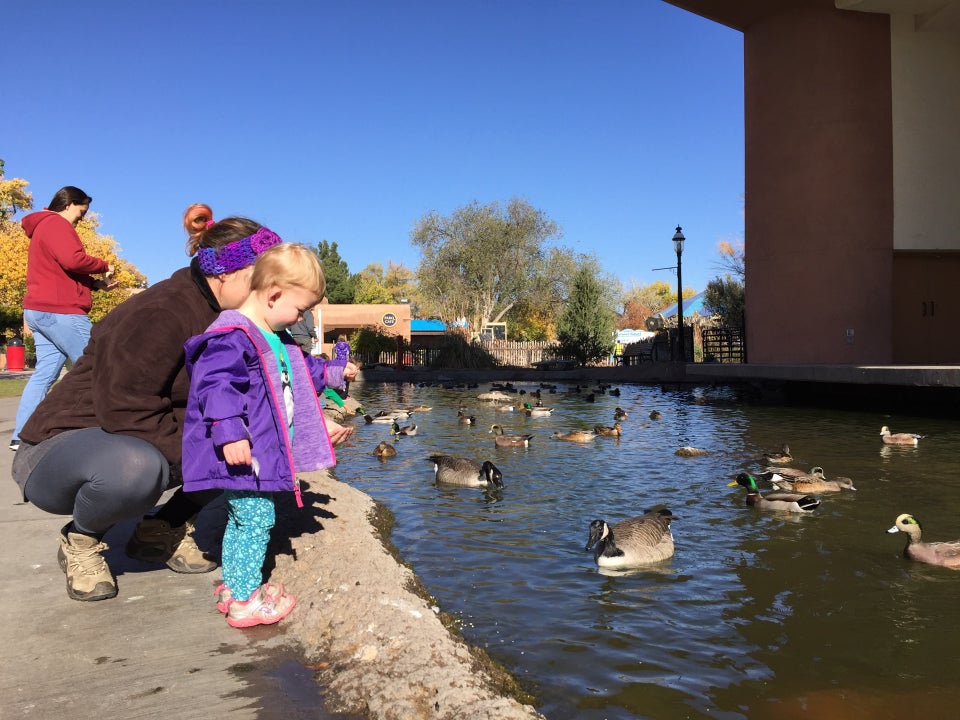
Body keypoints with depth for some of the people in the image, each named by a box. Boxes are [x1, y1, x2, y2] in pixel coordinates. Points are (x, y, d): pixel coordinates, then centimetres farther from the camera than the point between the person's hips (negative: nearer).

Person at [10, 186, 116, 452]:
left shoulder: (43, 227, 25)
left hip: (39, 310, 10)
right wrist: (104, 266, -8)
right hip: (59, 311, -10)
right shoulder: (56, 224, -8)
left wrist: (96, 284, 11)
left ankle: (21, 435, 5)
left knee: (45, 373, 7)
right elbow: (72, 260, -24)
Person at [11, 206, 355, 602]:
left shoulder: (224, 319, 1)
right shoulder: (161, 313, -26)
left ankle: (162, 529, 7)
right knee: (136, 468, -42)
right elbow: (125, 412, -31)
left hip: (145, 448, 8)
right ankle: (82, 540, -6)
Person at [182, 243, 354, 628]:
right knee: (256, 519, -4)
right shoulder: (232, 336, -19)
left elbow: (301, 370, 33)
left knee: (241, 519, 19)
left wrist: (331, 373, 36)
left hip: (263, 451, 11)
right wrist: (229, 434, -36)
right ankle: (246, 600, 8)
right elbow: (216, 386, -29)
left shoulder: (276, 339, 15)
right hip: (241, 452, -11)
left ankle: (232, 588, 32)